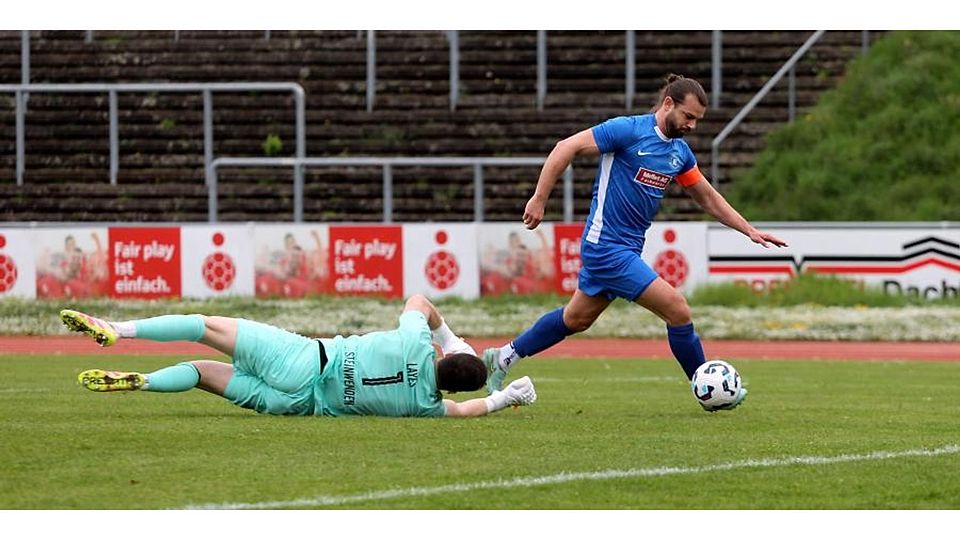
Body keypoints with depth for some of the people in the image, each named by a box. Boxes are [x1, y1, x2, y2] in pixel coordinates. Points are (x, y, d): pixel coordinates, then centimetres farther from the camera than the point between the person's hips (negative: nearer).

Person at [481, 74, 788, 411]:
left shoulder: (680, 152, 9)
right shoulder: (628, 130, -15)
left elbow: (708, 199, 19)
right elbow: (566, 148, -16)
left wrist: (750, 231, 14)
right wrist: (539, 199, -19)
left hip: (628, 249, 9)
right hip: (608, 246, -9)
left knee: (577, 319, 20)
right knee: (676, 309, -12)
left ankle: (504, 357, 35)